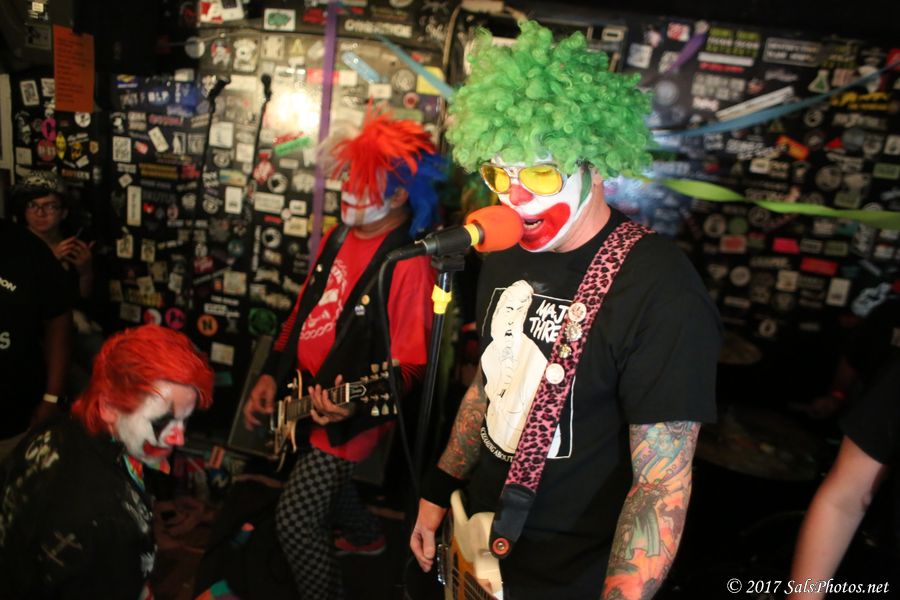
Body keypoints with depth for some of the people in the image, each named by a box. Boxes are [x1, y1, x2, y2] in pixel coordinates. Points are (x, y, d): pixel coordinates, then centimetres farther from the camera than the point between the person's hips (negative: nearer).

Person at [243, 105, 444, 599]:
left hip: (349, 418, -9)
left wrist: (355, 404, -37)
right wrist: (272, 375, 6)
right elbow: (303, 310, 11)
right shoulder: (340, 236, 3)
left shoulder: (409, 265, -24)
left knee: (295, 518, -3)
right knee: (324, 478, 30)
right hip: (304, 397, 9)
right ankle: (366, 537, 59)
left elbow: (409, 365, -23)